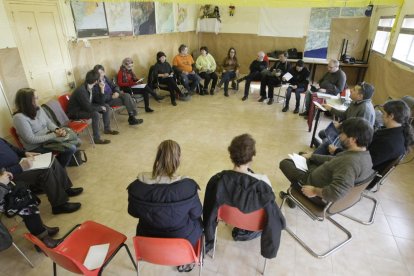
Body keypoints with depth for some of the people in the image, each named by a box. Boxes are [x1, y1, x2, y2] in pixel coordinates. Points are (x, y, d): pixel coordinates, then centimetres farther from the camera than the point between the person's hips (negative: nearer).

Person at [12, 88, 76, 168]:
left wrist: (57, 130, -15)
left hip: (48, 138, 8)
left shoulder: (38, 109, 1)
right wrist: (54, 135, -23)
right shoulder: (19, 117, -21)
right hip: (36, 147, -7)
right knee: (71, 148, -22)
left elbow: (49, 122, 8)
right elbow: (31, 139, -22)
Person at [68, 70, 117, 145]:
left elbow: (100, 101, 3)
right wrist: (101, 108, -17)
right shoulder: (81, 91, -31)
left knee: (106, 106, 5)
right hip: (75, 112, -9)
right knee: (95, 114, -33)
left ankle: (107, 129, 16)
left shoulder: (91, 88, -5)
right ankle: (97, 139, -23)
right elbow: (89, 108, -32)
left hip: (85, 107, 9)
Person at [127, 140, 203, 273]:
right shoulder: (188, 186, -31)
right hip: (182, 240, -2)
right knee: (197, 221, 30)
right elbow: (196, 214, -13)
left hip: (147, 241, 3)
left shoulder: (136, 186, -24)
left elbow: (134, 213, -5)